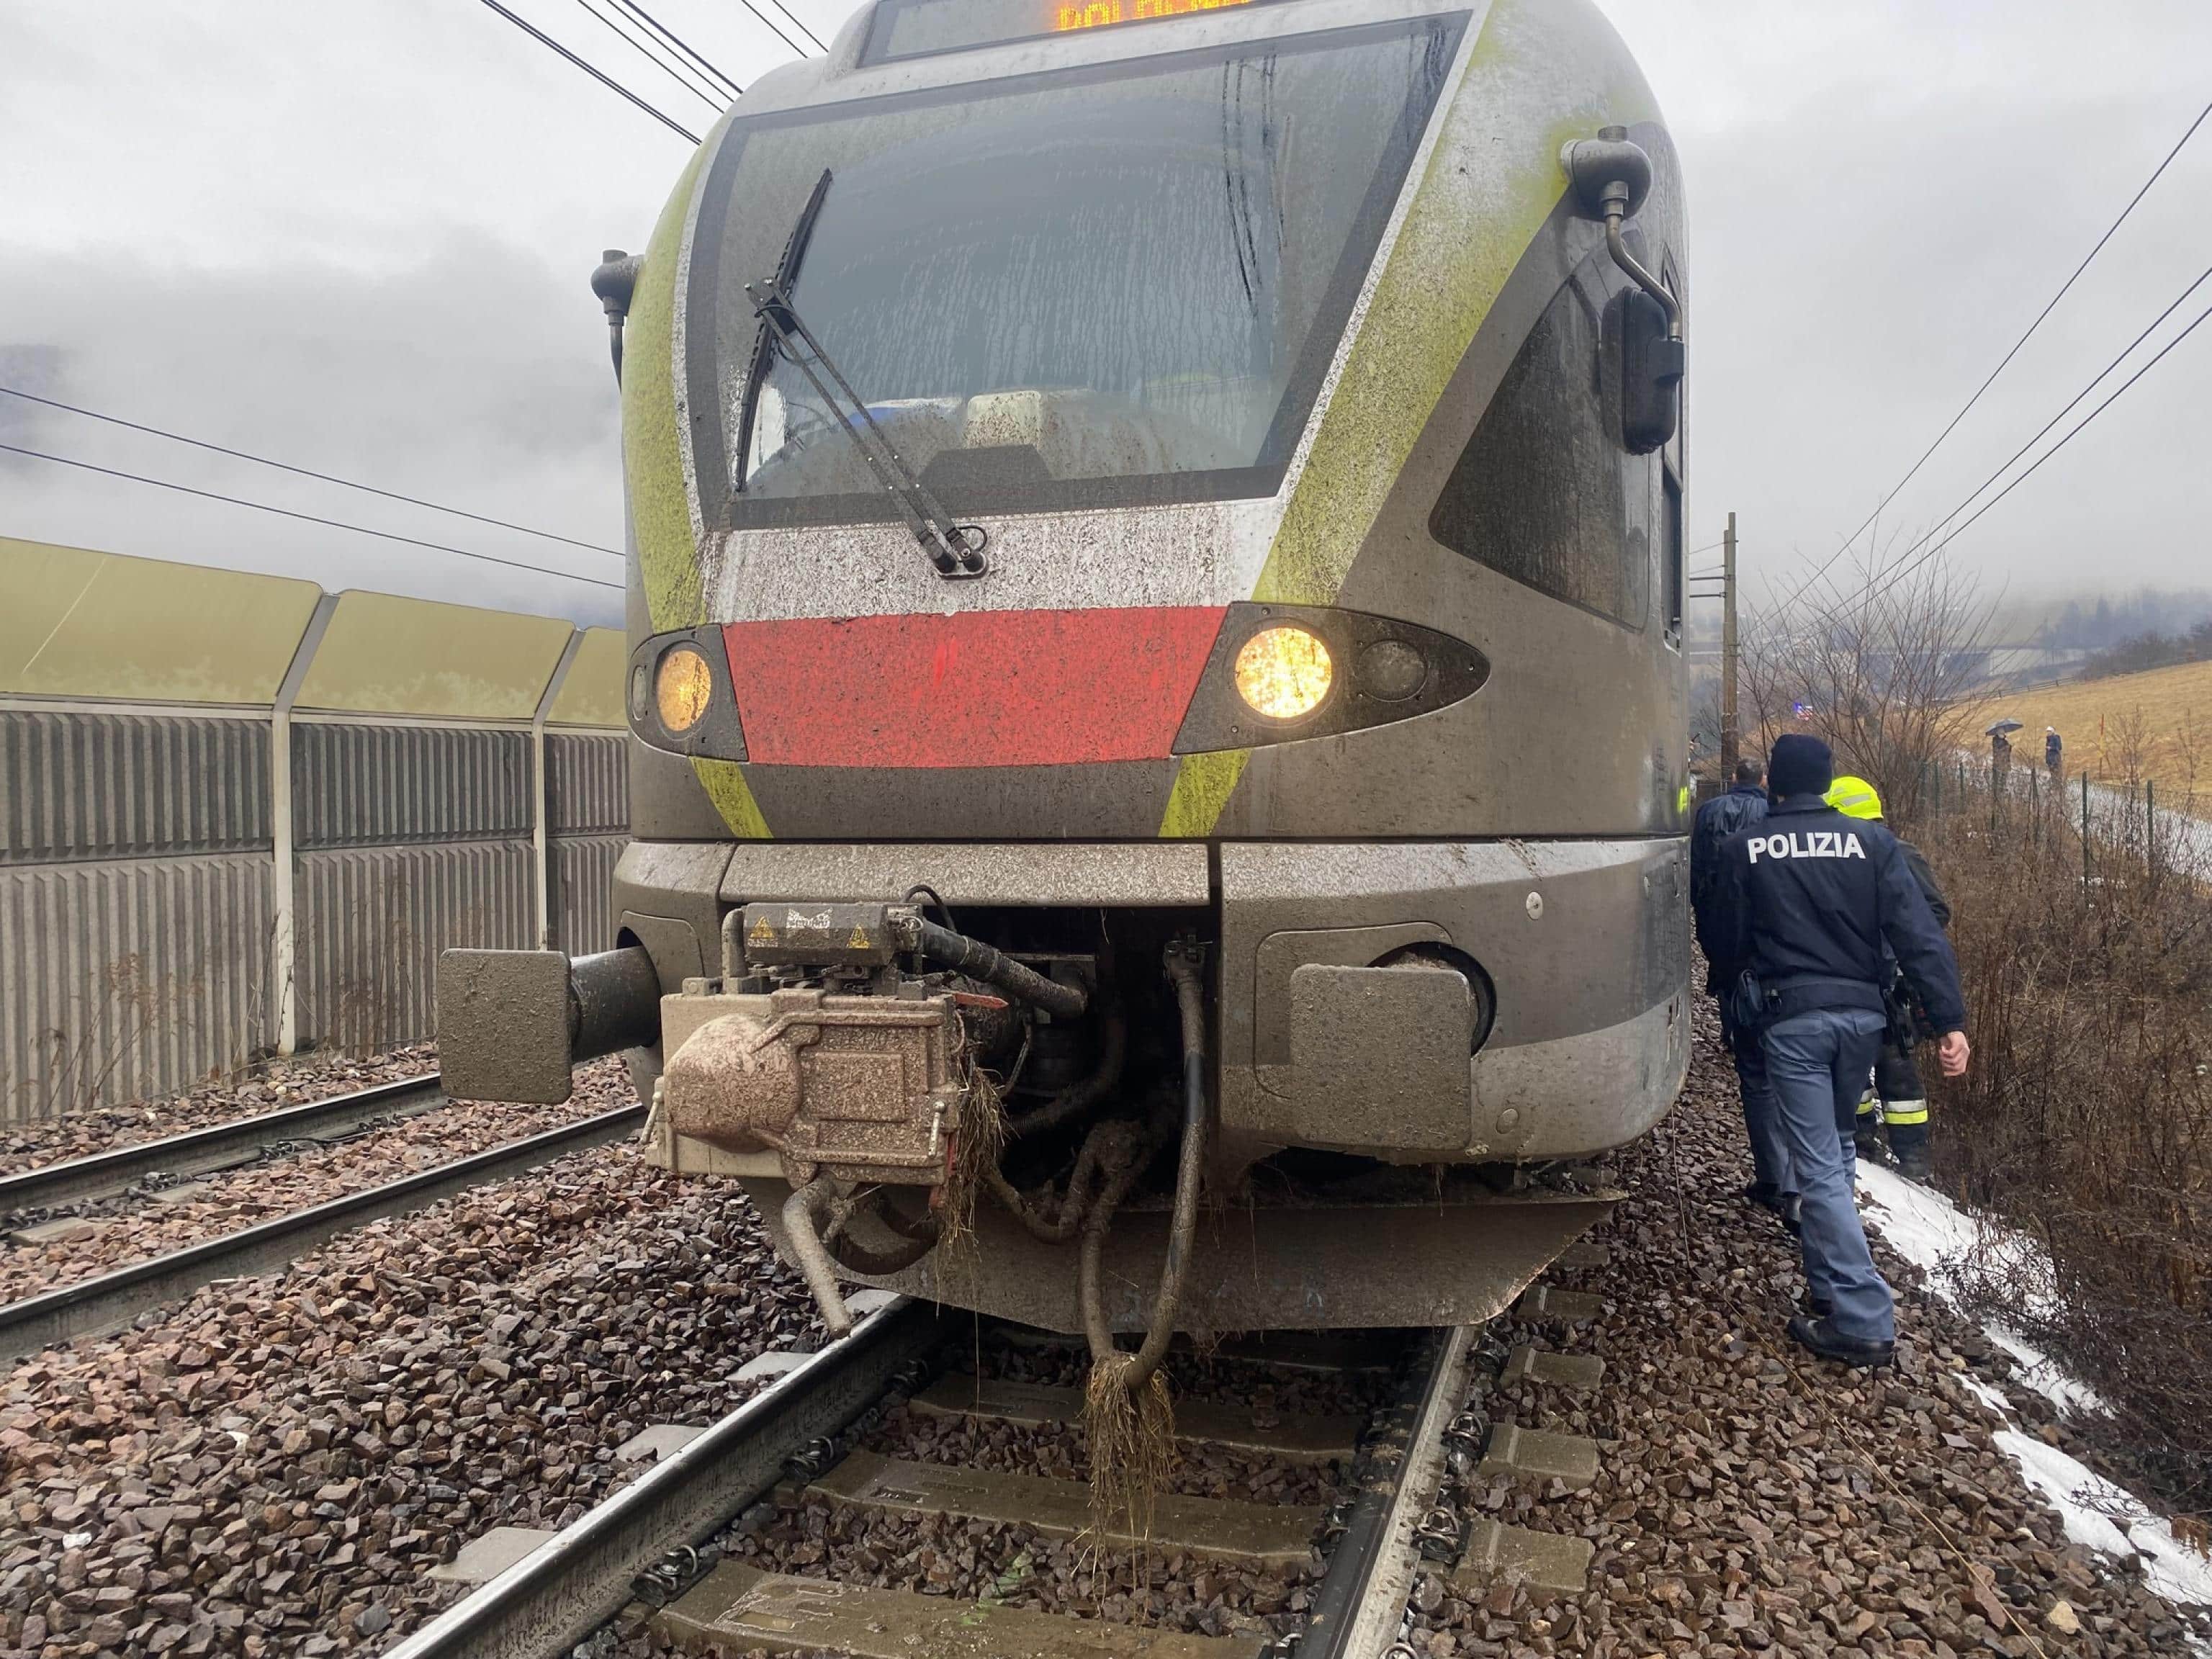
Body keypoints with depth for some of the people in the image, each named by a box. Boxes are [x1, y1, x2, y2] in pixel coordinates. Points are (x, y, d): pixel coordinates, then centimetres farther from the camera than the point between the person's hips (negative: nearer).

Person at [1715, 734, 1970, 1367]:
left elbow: (1731, 940, 6)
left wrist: (1737, 996, 25)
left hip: (1791, 1018, -3)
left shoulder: (1744, 849, -2)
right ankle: (1829, 1283, 33)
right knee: (1836, 1144, 22)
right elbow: (1919, 936, -5)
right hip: (1861, 1015, 3)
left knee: (1819, 1165, -2)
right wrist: (1950, 1019, -7)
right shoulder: (1871, 842, 1)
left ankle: (1864, 1319, -6)